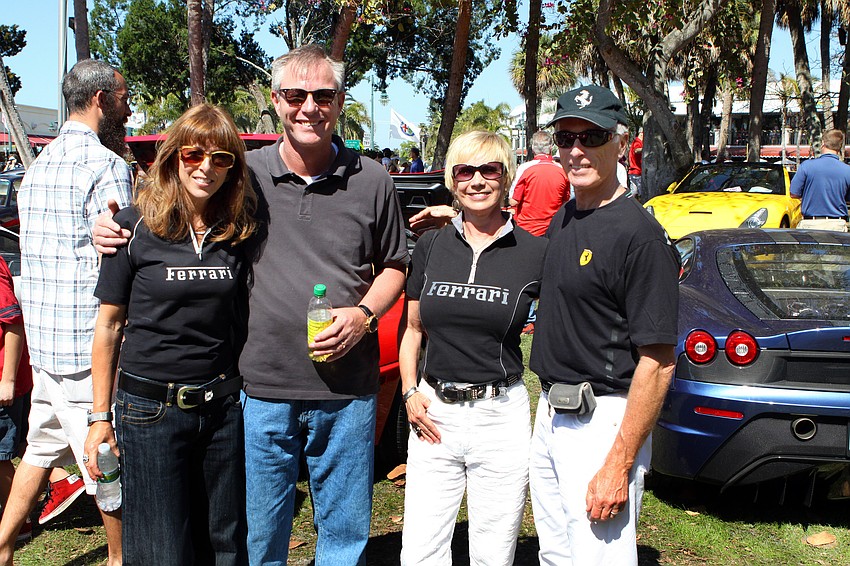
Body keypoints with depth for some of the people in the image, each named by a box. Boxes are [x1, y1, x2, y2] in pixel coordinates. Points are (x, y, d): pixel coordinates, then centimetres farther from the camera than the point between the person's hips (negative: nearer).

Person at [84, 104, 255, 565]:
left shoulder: (238, 231, 3)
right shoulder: (135, 227, -5)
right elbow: (108, 326, -1)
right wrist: (100, 416, -1)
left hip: (223, 405, 3)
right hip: (150, 407, -3)